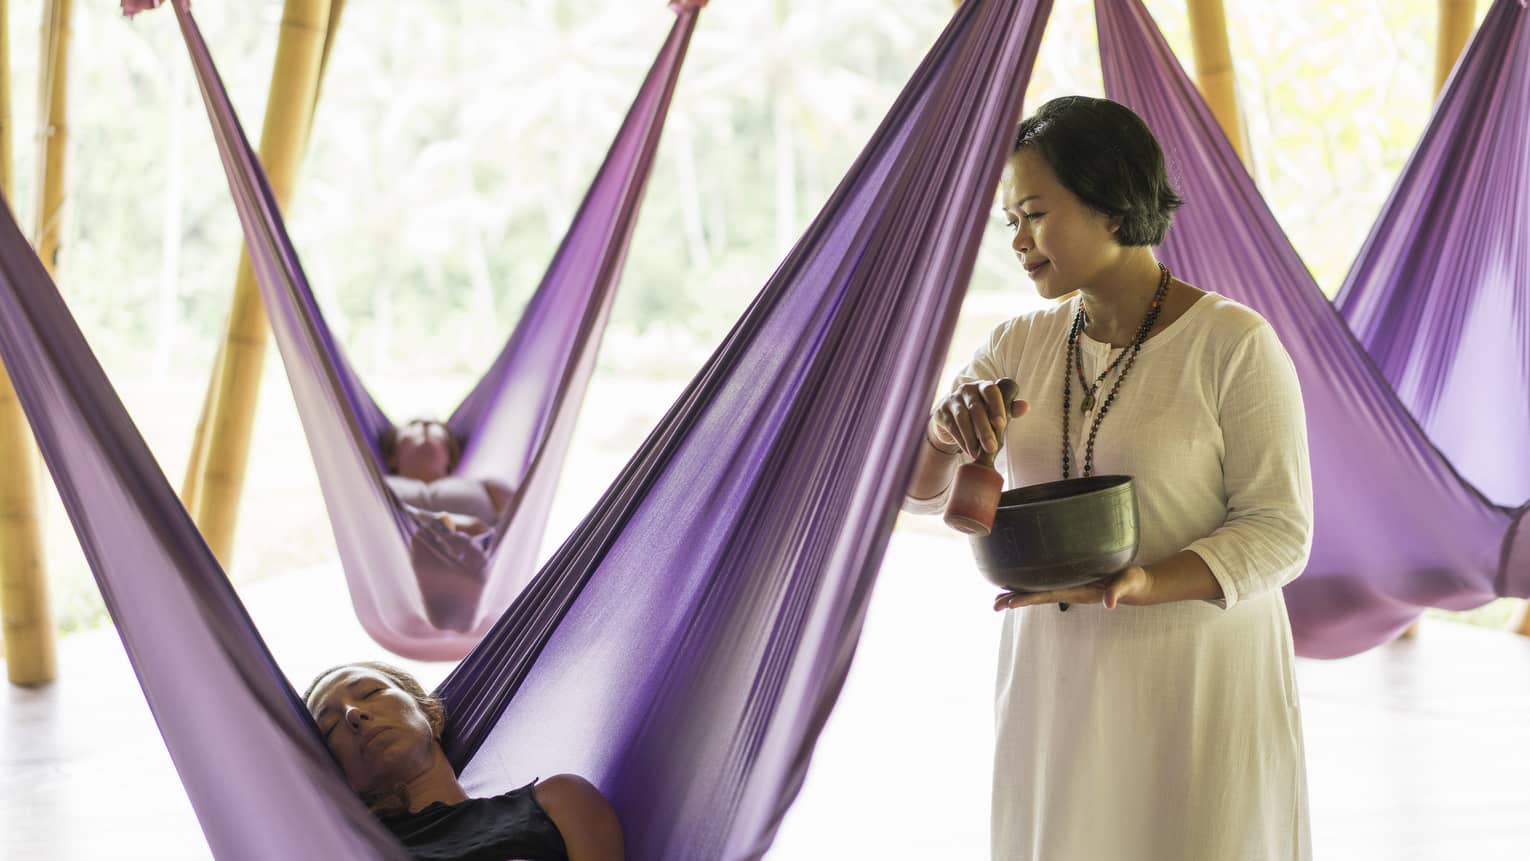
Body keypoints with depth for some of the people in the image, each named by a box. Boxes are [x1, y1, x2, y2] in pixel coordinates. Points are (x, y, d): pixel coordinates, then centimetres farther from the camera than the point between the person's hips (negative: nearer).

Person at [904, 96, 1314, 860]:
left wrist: (1137, 585, -28)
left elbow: (1279, 530, -13)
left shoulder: (1233, 342, -12)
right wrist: (947, 430, -20)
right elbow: (917, 488, 3)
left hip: (1195, 682, -4)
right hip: (1055, 678, 5)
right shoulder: (1020, 347, 4)